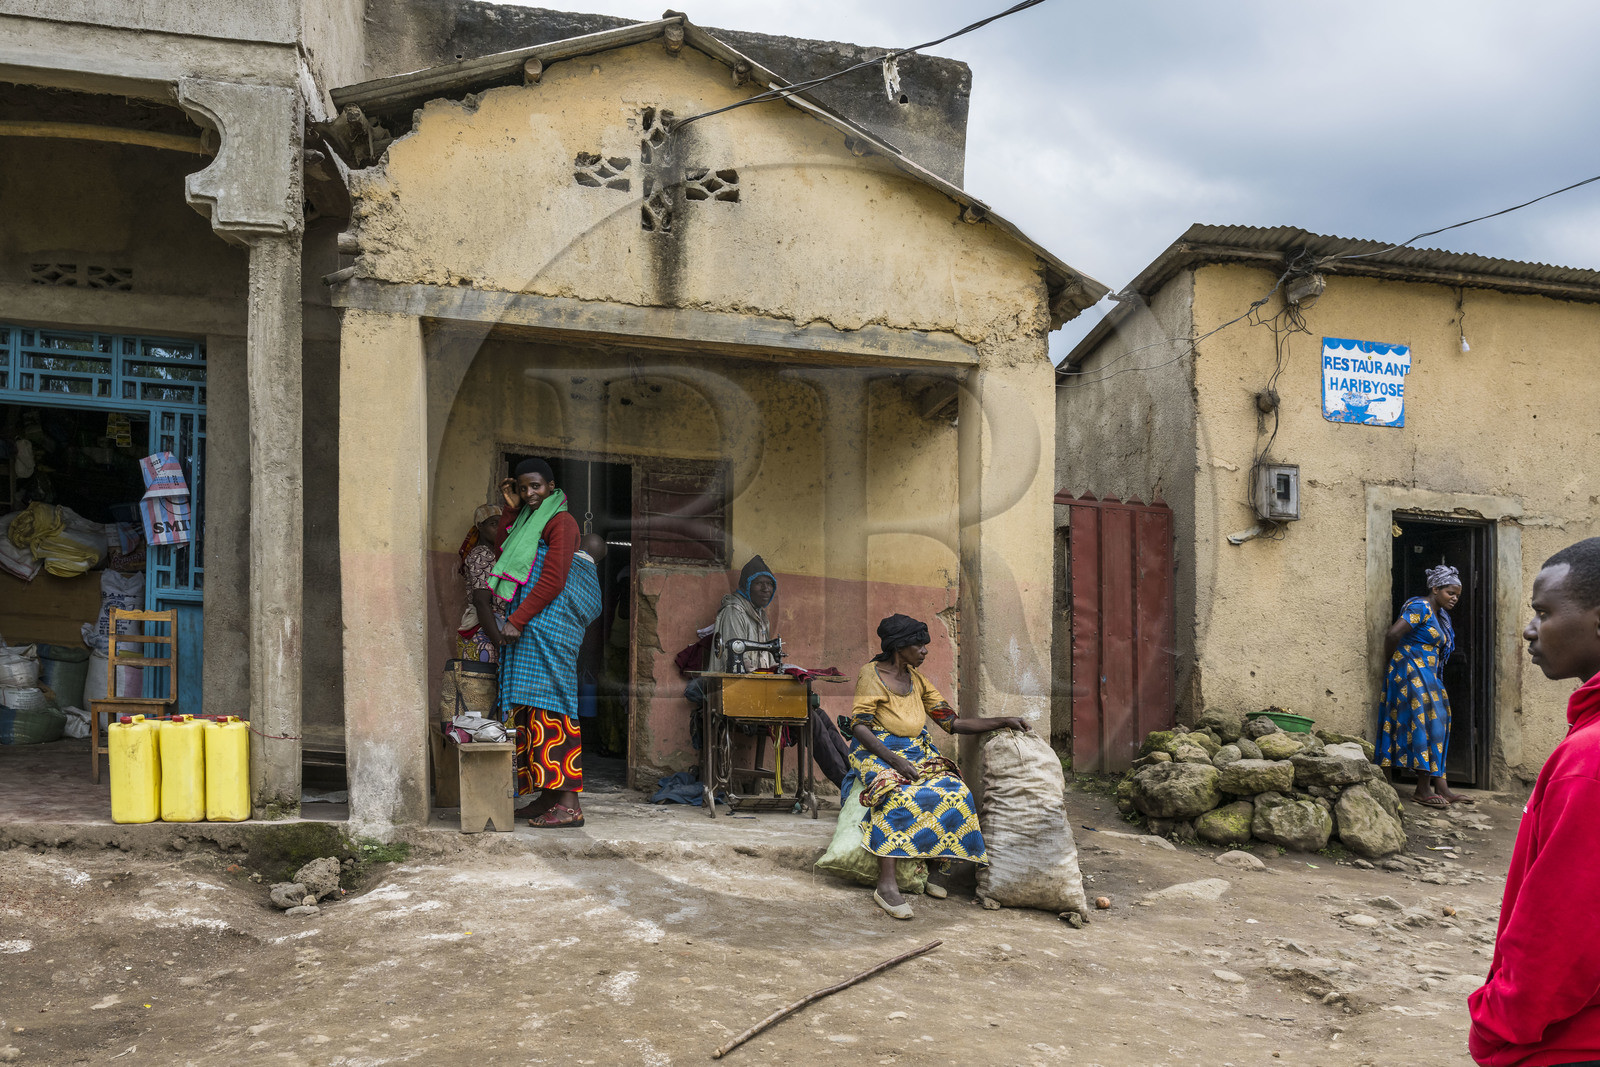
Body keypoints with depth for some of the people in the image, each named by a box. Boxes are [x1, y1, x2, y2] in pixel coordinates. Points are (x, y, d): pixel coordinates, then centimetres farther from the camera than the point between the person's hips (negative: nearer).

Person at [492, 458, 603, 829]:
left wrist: (516, 620, -16)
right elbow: (503, 555, 18)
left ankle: (569, 803, -13)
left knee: (548, 703, -12)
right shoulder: (528, 521, 22)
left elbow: (552, 581, -14)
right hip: (527, 626, 9)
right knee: (530, 708, 7)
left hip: (548, 623, -9)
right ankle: (547, 796, 11)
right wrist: (512, 509, 16)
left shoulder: (560, 521, -6)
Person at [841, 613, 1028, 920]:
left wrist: (1002, 722, 4)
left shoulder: (918, 682, 13)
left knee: (955, 792, -20)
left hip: (916, 752, 6)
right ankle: (886, 884, -37)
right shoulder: (871, 675, -5)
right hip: (876, 751, -6)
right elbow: (859, 726, -13)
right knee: (898, 795, -36)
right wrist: (894, 760, -24)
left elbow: (953, 723, 12)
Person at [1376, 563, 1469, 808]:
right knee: (1424, 723, -10)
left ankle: (1439, 786, 10)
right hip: (1412, 673, -10)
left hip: (1428, 677, 10)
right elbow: (1393, 634, -23)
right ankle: (1423, 790, -7)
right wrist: (1388, 662, -8)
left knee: (1436, 724, 8)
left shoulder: (1440, 615, 17)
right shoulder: (1420, 608, -14)